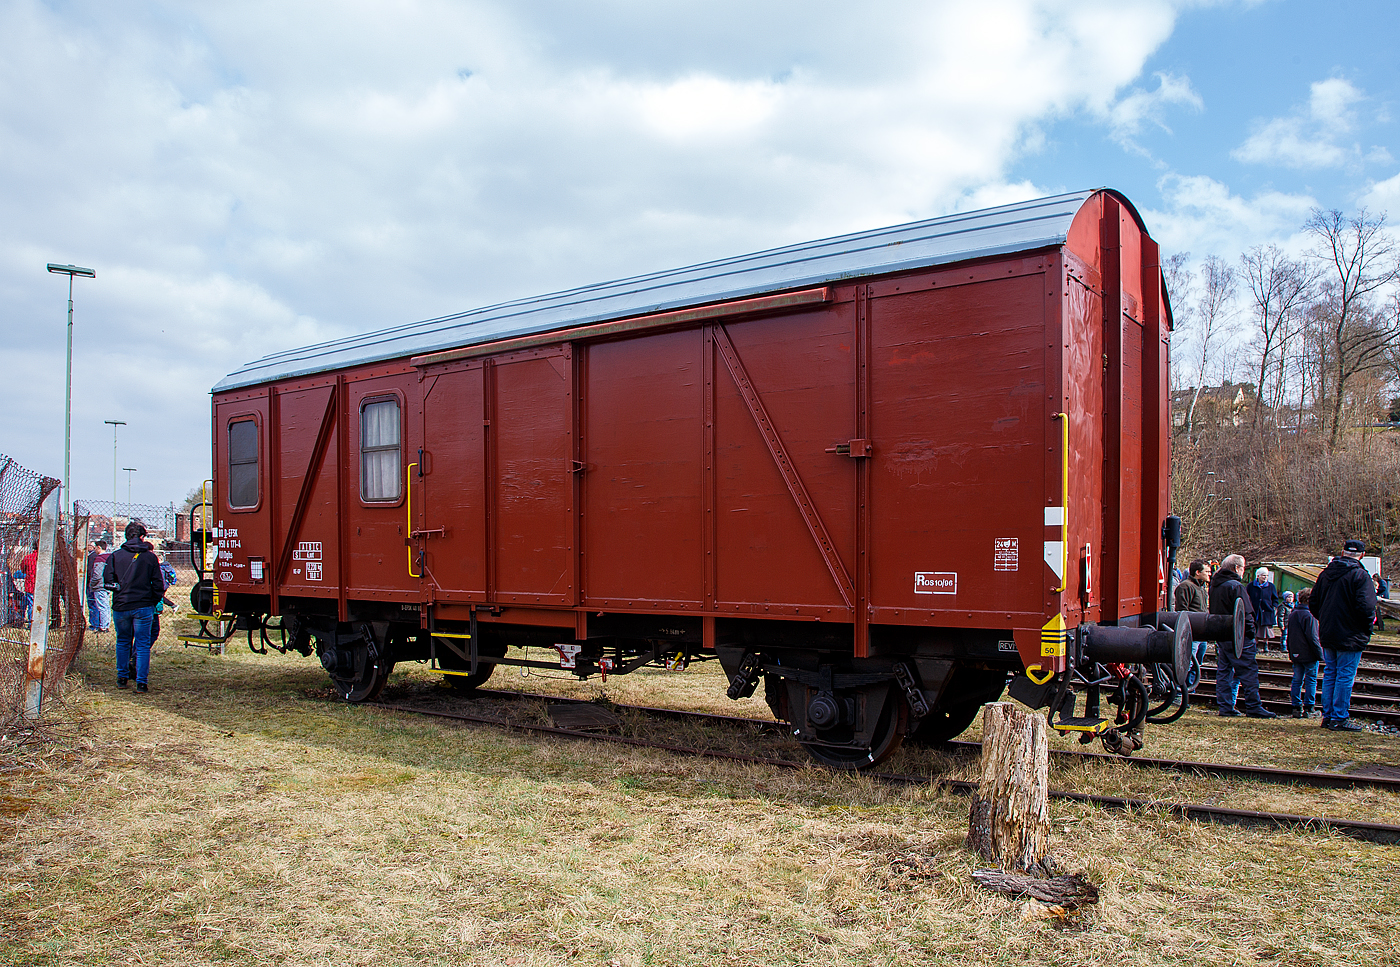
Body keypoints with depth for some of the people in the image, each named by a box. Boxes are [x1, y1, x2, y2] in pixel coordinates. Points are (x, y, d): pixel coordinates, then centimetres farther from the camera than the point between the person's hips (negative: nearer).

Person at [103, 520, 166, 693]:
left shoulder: (115, 556, -1)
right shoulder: (150, 557, -3)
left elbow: (107, 579, -1)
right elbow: (158, 584, -2)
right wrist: (155, 600, 13)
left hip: (120, 606, 2)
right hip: (143, 606, -2)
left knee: (123, 642, 19)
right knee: (143, 644, 3)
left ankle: (122, 678, 25)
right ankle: (141, 682, -1)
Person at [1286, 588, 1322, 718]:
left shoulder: (1292, 615, 10)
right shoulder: (1309, 615, -14)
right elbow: (1312, 637, -17)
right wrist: (1320, 653, -11)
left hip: (1296, 655, 6)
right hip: (1309, 655, -6)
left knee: (1297, 680, 10)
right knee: (1311, 681, 2)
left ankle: (1296, 708, 8)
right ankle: (1308, 709, 1)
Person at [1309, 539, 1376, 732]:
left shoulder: (1325, 573, 8)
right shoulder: (1360, 575, -13)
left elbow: (1313, 604, 12)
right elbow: (1366, 607, -20)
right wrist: (1367, 629, -6)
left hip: (1327, 636, 6)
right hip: (1350, 637, -6)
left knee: (1330, 674, 13)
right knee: (1345, 676, -1)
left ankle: (1327, 716, 17)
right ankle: (1340, 718, 2)